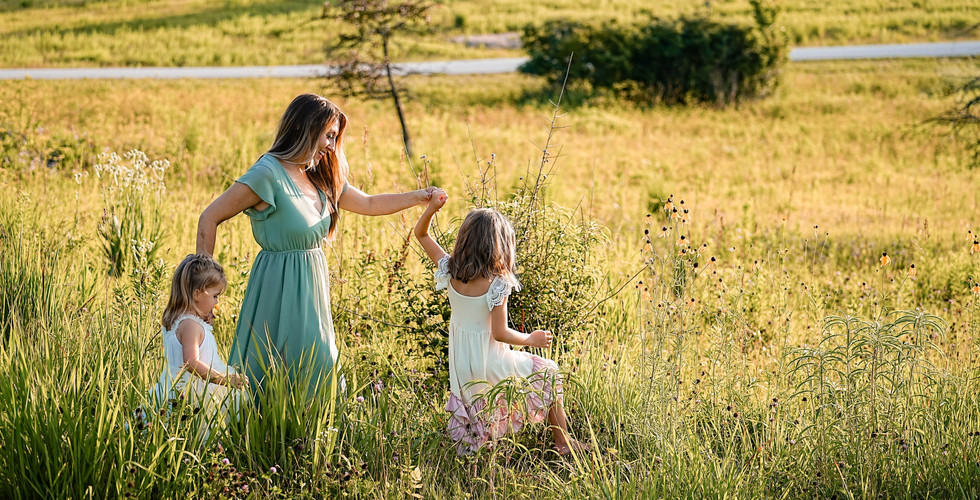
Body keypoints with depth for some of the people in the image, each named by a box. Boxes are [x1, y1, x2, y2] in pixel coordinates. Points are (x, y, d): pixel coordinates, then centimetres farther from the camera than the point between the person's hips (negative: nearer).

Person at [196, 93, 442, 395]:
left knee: (316, 367, 8)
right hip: (280, 287, -8)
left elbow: (369, 204, 24)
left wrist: (418, 197, 16)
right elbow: (209, 218, -14)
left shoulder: (320, 178, 10)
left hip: (311, 285, 8)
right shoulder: (268, 174, -15)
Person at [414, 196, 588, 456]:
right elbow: (500, 333, -21)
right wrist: (532, 339, -6)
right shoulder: (496, 284, -24)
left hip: (460, 365, 5)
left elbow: (421, 234, 5)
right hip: (489, 364, -5)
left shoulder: (451, 272, -8)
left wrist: (432, 208, -7)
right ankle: (563, 443, 23)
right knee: (549, 372, 16)